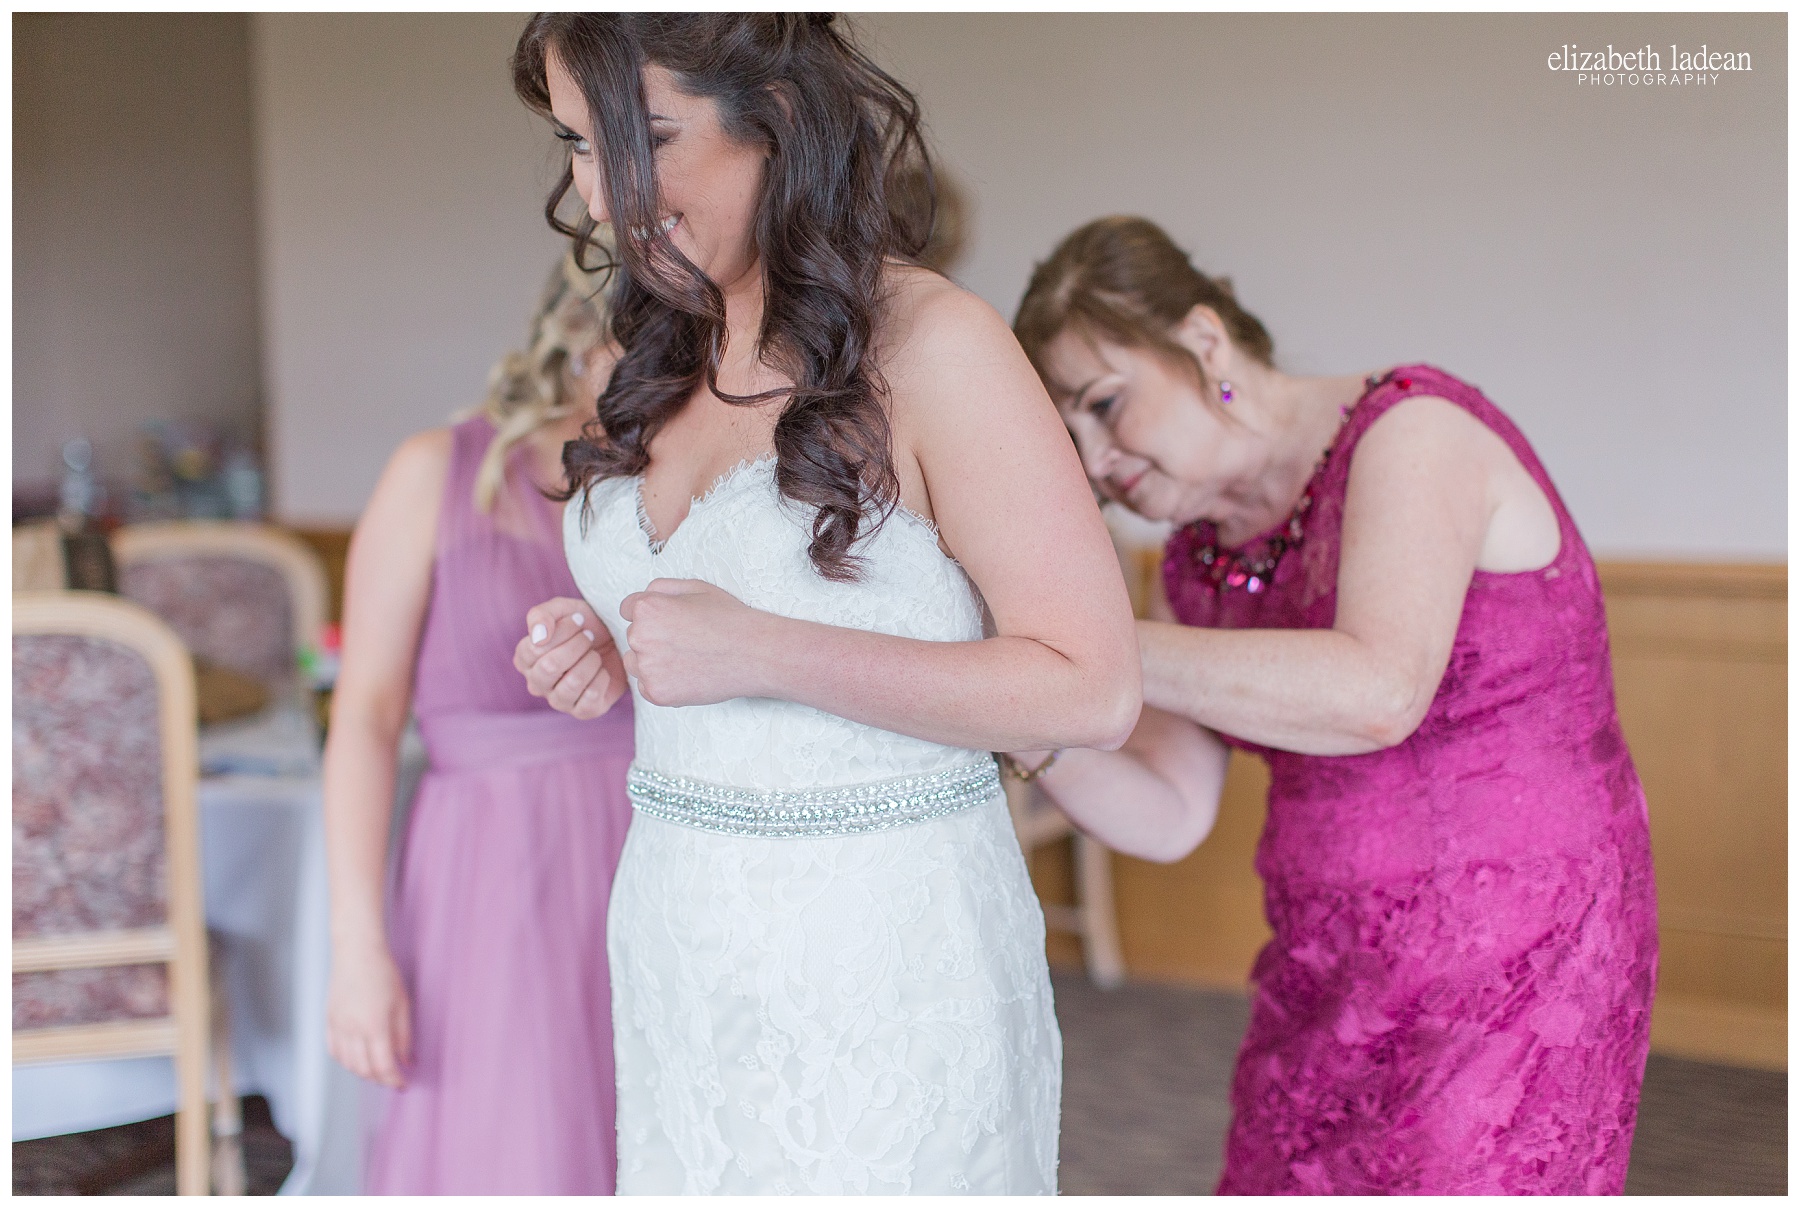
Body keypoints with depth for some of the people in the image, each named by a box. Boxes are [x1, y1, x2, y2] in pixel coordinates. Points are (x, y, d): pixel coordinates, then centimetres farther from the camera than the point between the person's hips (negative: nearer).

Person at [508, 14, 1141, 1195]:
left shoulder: (930, 344, -15)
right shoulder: (673, 358, 8)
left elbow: (1094, 688, -19)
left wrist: (760, 652, -23)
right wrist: (610, 657, 0)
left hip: (882, 963, -7)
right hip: (678, 953, 7)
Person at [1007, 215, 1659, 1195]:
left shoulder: (1411, 432, -14)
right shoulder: (1199, 561, 9)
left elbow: (1377, 692, -31)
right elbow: (1166, 817, 7)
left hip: (1512, 970, -7)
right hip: (1322, 983, 7)